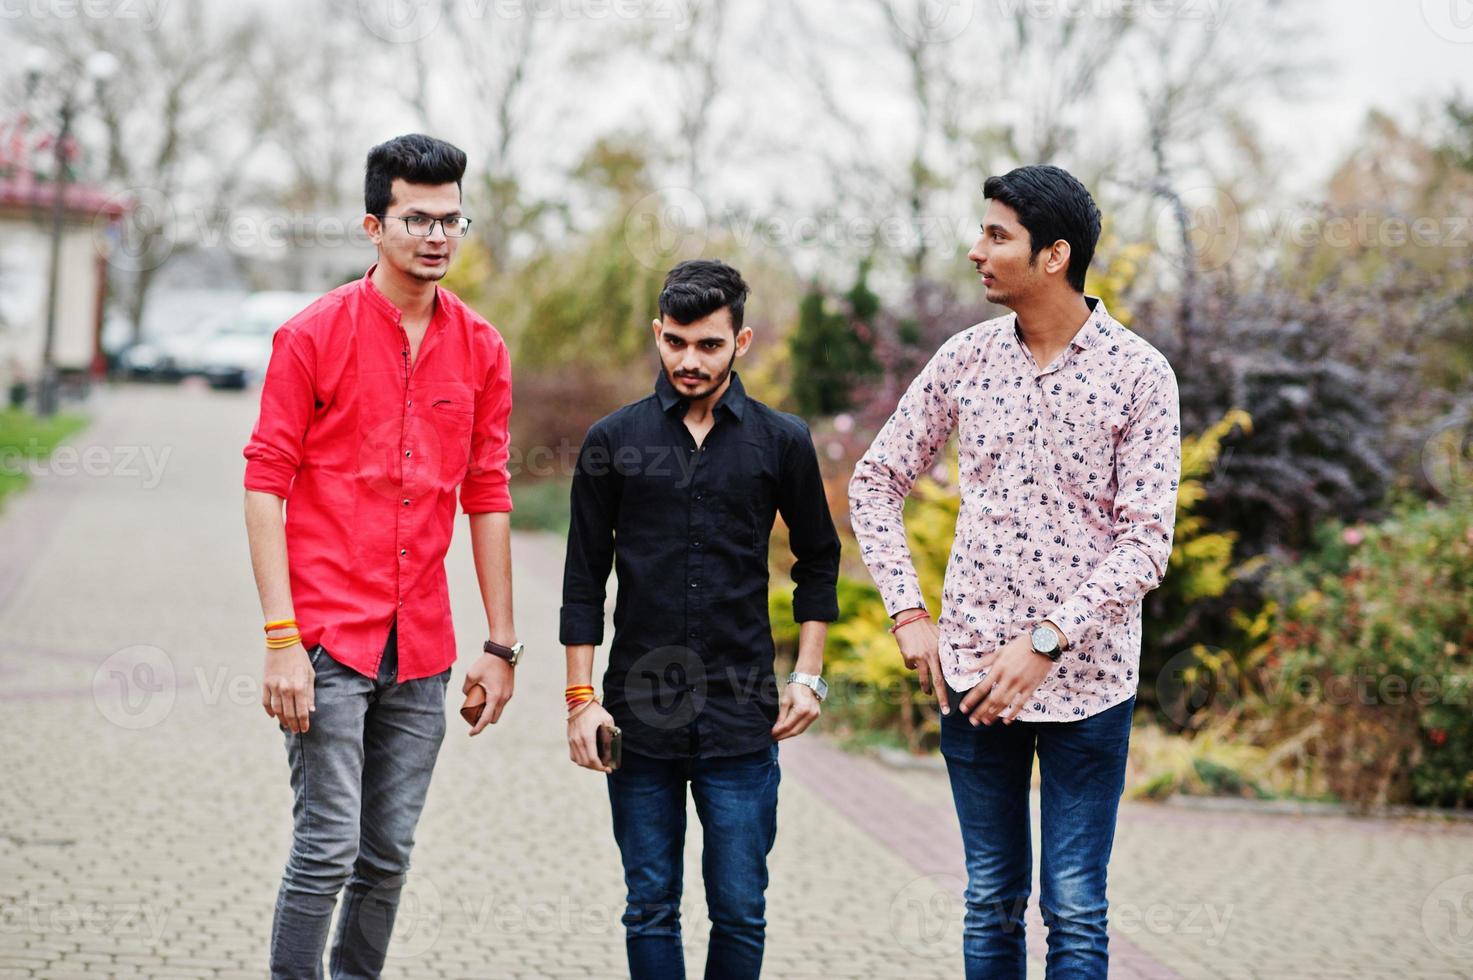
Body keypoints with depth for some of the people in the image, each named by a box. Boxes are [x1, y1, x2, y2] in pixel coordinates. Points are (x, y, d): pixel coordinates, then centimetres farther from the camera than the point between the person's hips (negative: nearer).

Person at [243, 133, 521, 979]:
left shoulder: (481, 351, 8)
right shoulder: (314, 335, -4)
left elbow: (488, 498, 13)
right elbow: (266, 486, -6)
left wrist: (501, 645, 11)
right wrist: (282, 639, -13)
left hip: (422, 648, 4)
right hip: (329, 638, -4)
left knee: (389, 855, 9)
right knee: (328, 846, -7)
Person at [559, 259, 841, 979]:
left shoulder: (780, 442, 3)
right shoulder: (614, 441, 4)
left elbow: (818, 560, 14)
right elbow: (584, 579, 7)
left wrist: (807, 675, 6)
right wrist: (580, 697, 1)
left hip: (742, 723, 0)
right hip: (638, 714, 1)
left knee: (740, 913, 1)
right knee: (650, 910, 6)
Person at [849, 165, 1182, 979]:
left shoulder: (1139, 376, -7)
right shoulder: (966, 359, 3)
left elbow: (1147, 542, -11)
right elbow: (875, 481, 12)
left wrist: (1046, 642, -19)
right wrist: (908, 613, 1)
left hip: (1086, 675, -3)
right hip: (972, 670, 3)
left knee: (1075, 912, 0)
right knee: (992, 903, 11)